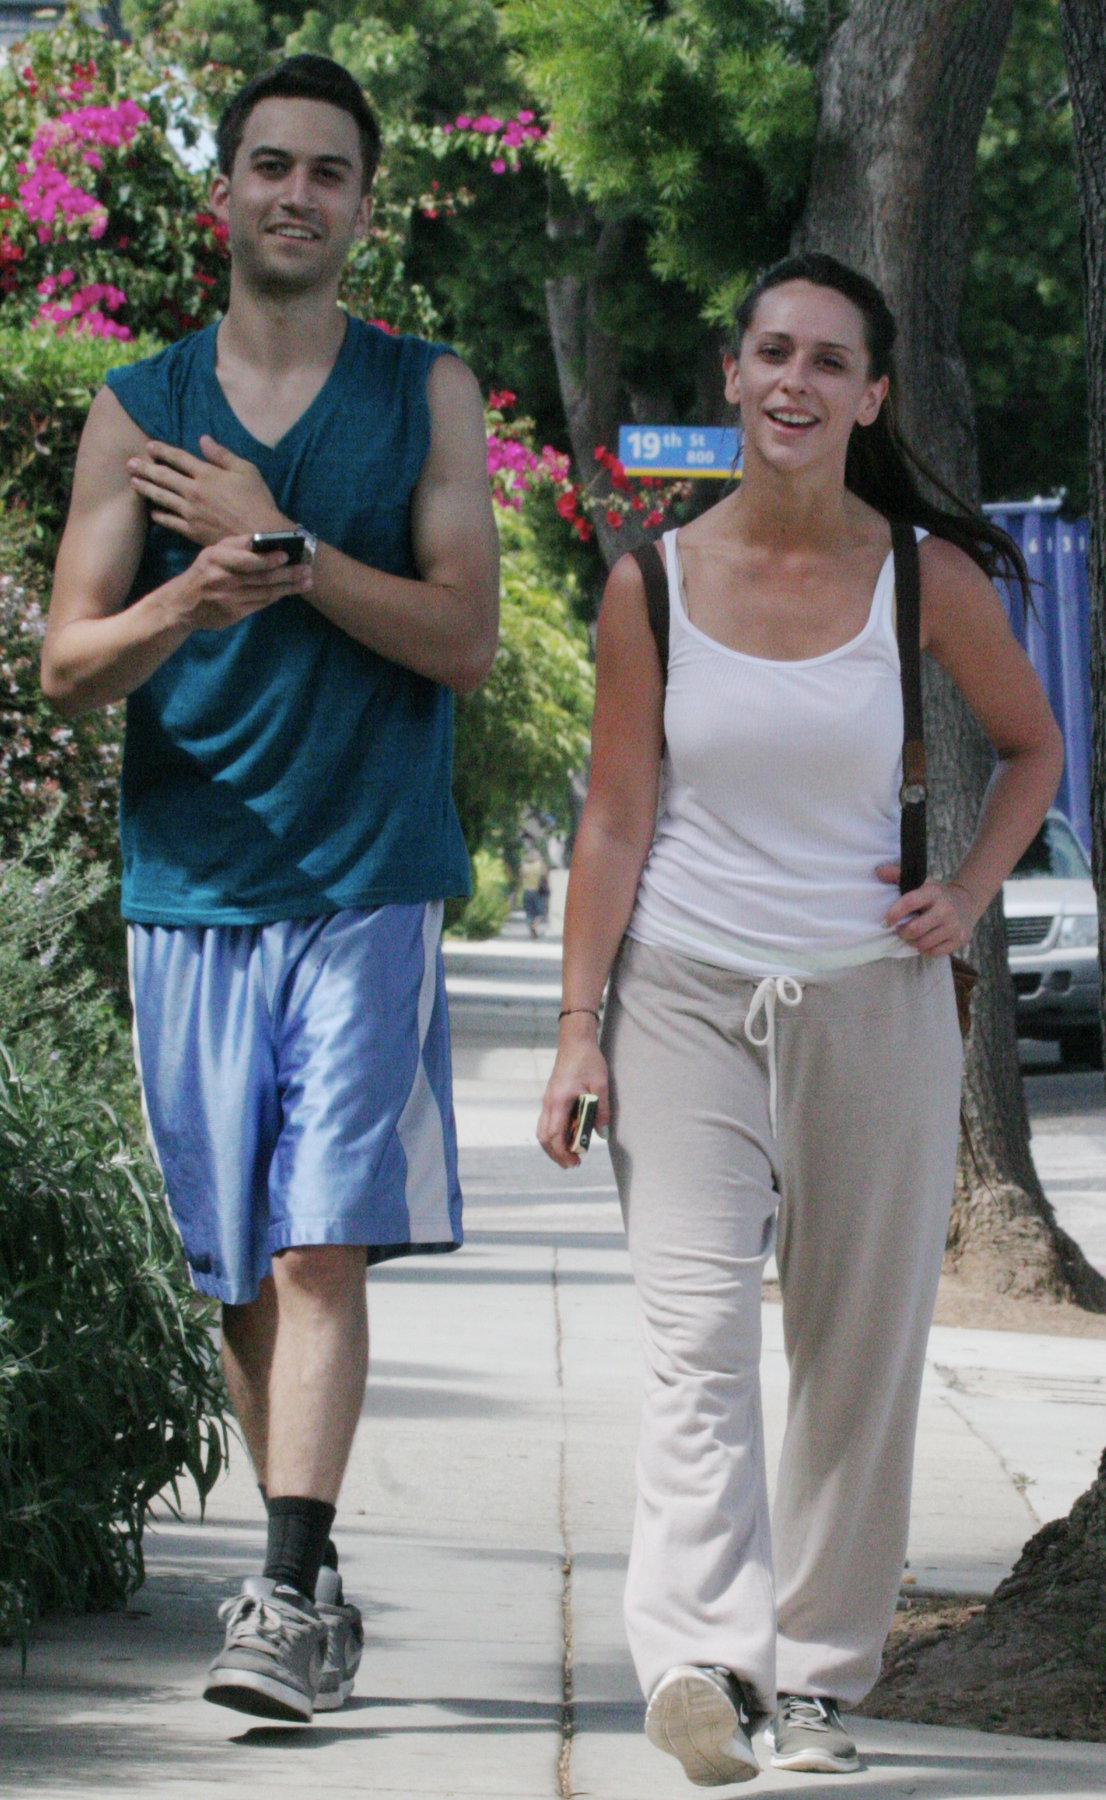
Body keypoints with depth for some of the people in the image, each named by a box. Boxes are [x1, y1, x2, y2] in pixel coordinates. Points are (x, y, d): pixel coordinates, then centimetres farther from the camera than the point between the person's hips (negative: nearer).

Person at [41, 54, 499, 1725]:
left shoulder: (427, 395, 6)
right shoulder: (137, 410, 9)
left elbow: (465, 638, -3)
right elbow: (68, 663, 3)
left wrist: (281, 544, -12)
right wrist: (188, 602, -18)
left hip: (369, 882, -2)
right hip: (190, 883, 3)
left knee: (320, 1248, -14)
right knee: (241, 1272, 7)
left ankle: (290, 1596, -19)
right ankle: (310, 1578, 19)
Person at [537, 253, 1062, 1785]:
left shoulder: (925, 577, 1)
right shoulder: (654, 583, 0)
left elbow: (1034, 747, 16)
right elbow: (615, 820, 2)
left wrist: (971, 893, 1)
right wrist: (578, 1027, -3)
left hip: (870, 1000, 1)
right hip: (687, 998, -1)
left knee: (860, 1351, 5)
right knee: (697, 1328, -17)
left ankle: (817, 1675, 17)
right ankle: (703, 1658, -30)